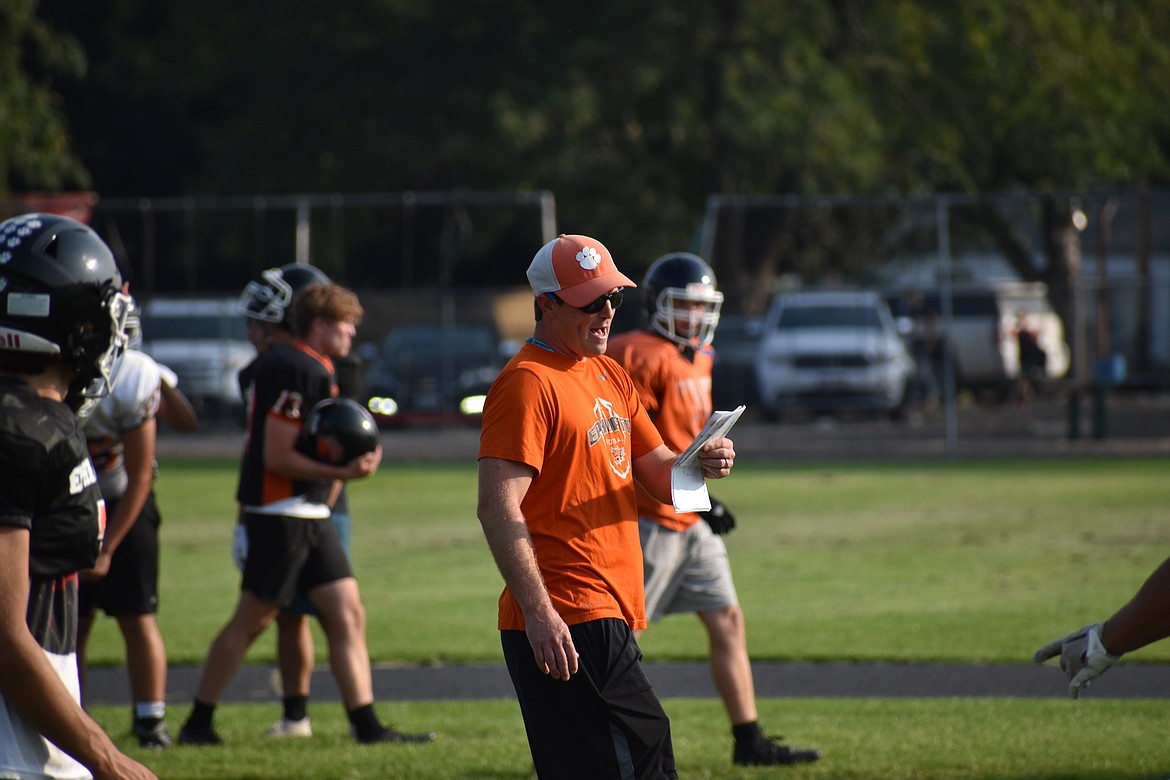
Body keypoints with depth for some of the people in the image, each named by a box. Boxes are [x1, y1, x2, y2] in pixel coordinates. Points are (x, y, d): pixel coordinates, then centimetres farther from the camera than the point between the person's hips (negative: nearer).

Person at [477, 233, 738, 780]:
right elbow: (498, 508, -17)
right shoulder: (528, 382, -11)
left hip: (609, 620, 9)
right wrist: (538, 614, -25)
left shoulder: (610, 376, 19)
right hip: (565, 622, -9)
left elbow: (657, 473, 22)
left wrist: (701, 464, -3)